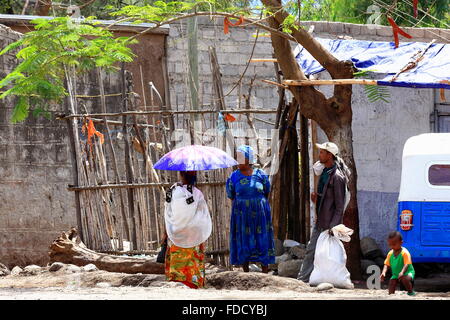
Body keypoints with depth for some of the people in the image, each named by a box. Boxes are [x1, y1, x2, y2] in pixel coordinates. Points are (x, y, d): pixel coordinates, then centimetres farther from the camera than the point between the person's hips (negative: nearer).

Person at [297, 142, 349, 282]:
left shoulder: (337, 177, -19)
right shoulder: (324, 171, 8)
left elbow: (340, 206, -19)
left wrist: (333, 226, -21)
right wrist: (316, 198, 4)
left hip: (329, 223, -9)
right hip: (320, 221, 9)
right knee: (311, 250, 12)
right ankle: (303, 279, 18)